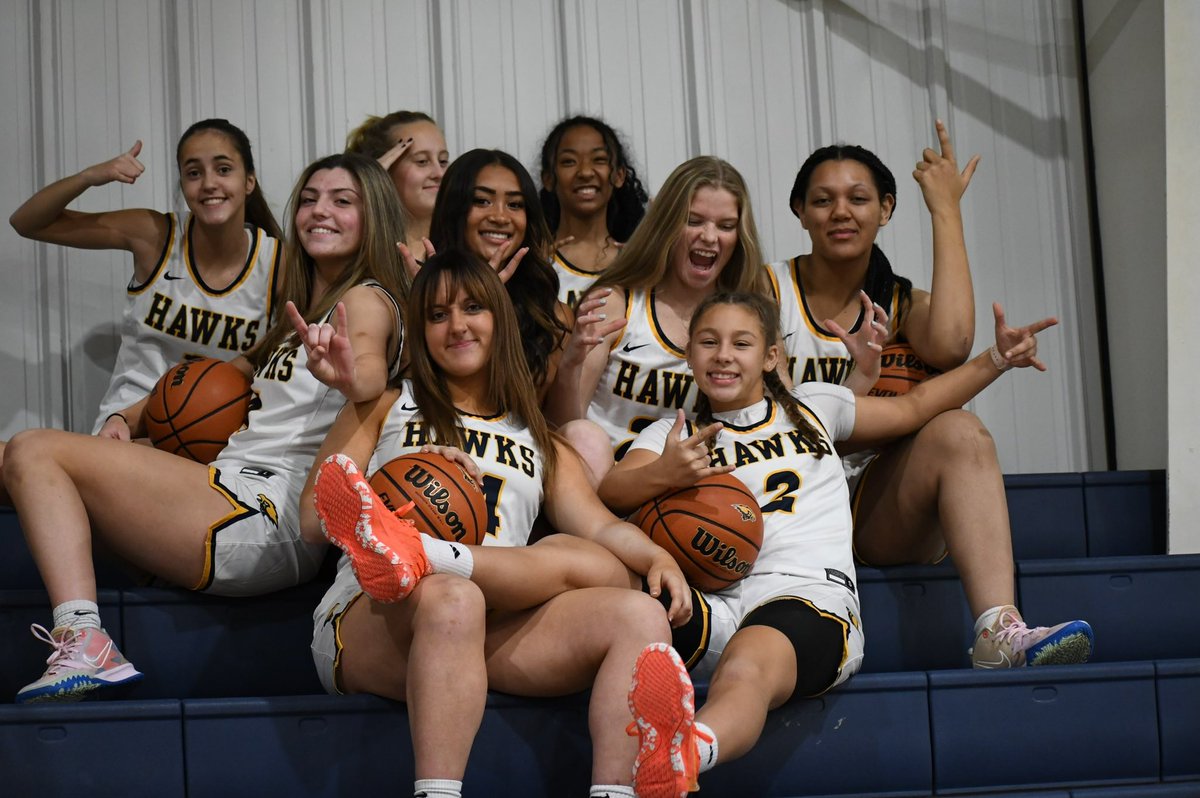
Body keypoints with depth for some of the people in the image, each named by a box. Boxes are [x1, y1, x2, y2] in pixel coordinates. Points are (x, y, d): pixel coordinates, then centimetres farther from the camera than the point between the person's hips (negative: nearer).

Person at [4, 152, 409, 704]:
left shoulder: (367, 299, -2)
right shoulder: (303, 313, 27)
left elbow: (372, 374, -24)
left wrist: (348, 376, -51)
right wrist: (126, 420, 10)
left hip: (267, 516, -10)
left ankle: (84, 647, -23)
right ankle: (80, 637, -7)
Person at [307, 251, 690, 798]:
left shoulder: (542, 447, 31)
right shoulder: (385, 410, 24)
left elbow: (600, 525, 13)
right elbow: (314, 521, 11)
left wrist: (656, 557, -10)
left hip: (496, 630, 3)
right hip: (368, 621, -3)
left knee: (639, 615, -23)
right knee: (449, 599, -40)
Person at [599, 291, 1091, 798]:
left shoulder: (811, 405, 29)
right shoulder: (672, 436, 23)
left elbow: (913, 408, 36)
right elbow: (610, 494, 4)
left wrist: (996, 360, 25)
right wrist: (663, 475, -19)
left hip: (808, 593, -2)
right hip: (713, 600, 2)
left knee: (747, 666, -42)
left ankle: (687, 751, -75)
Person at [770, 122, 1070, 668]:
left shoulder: (903, 304, 12)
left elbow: (949, 345, -14)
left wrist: (946, 211, -5)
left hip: (881, 518, 2)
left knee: (957, 430, -27)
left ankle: (998, 629, -41)